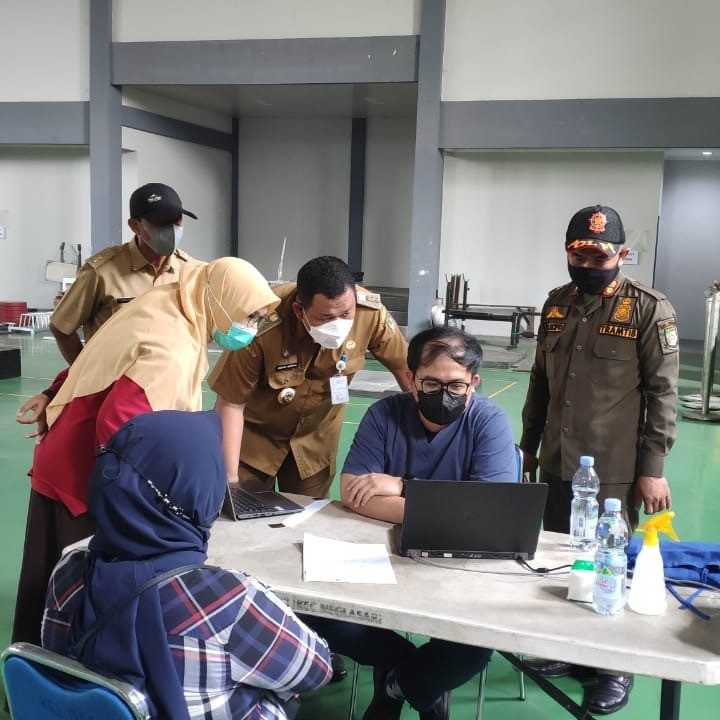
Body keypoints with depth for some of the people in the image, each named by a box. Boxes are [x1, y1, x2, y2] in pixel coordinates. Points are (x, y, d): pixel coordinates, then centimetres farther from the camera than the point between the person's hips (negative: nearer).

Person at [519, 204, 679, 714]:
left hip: (615, 471, -5)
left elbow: (662, 394, -10)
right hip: (557, 464, 5)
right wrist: (529, 446, 15)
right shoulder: (557, 304, 7)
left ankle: (617, 666, 28)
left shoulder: (650, 310, -9)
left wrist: (653, 468, -13)